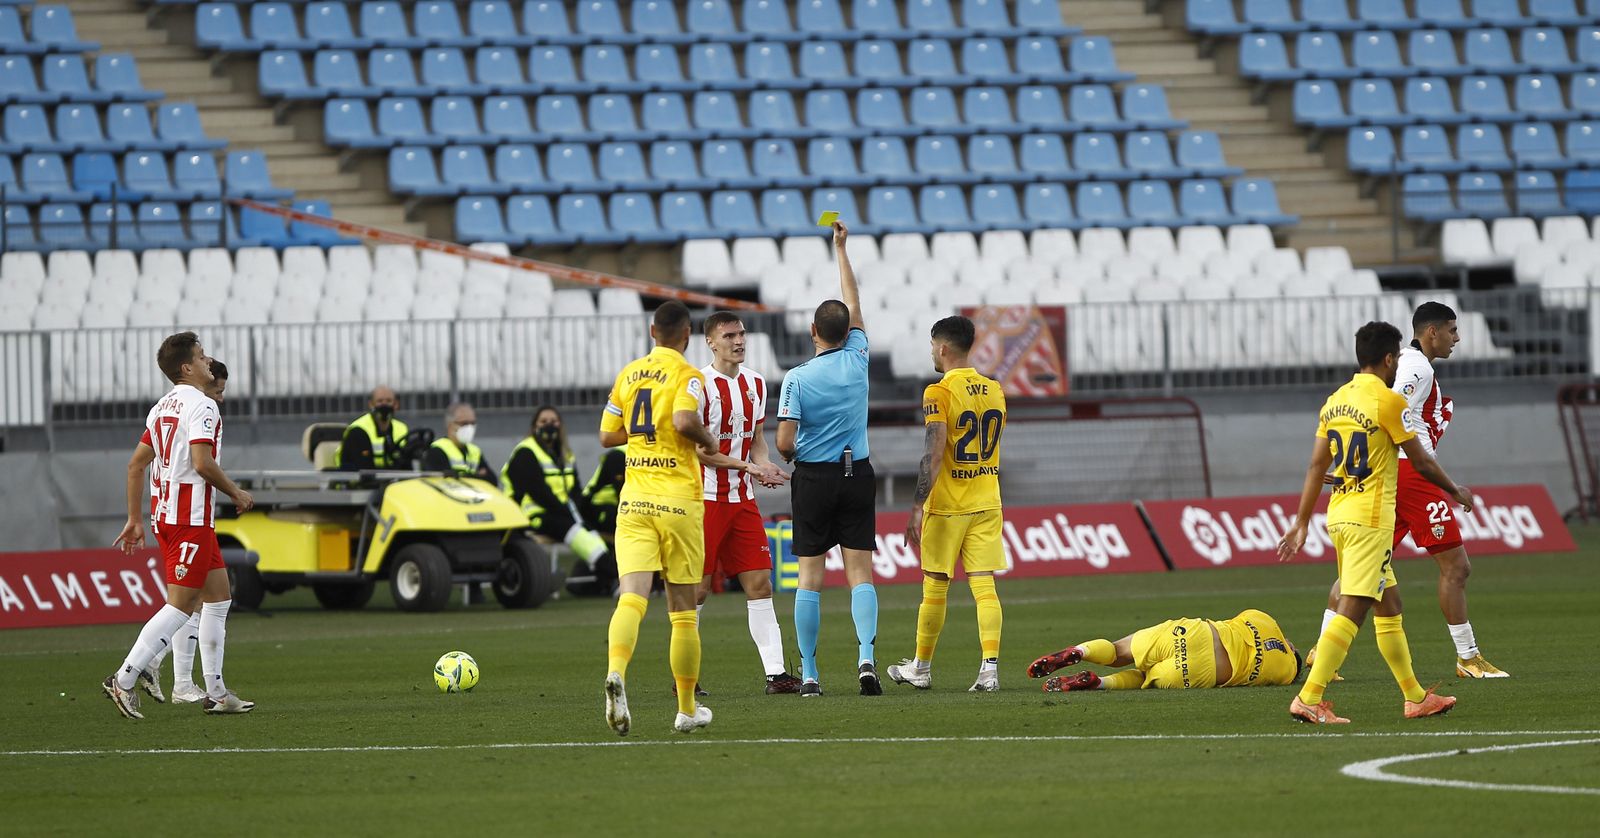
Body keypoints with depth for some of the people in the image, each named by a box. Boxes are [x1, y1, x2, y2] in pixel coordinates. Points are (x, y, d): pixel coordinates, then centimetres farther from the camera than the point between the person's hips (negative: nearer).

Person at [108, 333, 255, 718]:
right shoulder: (201, 405, -12)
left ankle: (215, 692, 14)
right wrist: (237, 493, -7)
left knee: (218, 596, 14)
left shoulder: (162, 407, 15)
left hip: (167, 511, 10)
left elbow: (136, 466, 16)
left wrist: (135, 520, 19)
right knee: (181, 604, -9)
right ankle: (124, 680, -13)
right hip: (191, 516, -10)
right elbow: (203, 463, -22)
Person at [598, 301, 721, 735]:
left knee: (632, 597, -9)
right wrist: (708, 439, -4)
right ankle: (687, 709, 16)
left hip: (633, 501, 3)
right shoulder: (687, 375, -6)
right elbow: (684, 421, -24)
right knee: (682, 609, 7)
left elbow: (607, 436, 14)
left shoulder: (628, 374, 11)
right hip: (678, 500, -3)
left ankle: (615, 674, -37)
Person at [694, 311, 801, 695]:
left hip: (743, 498, 6)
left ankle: (776, 673, 0)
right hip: (705, 498, -6)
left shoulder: (755, 382, 11)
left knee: (759, 583, 1)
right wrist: (749, 466, -19)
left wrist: (764, 467, -2)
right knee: (697, 587, -2)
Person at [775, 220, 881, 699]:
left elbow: (784, 443, -14)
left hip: (813, 479, -2)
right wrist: (840, 248, 22)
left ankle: (809, 673, 1)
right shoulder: (857, 359, -3)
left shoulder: (797, 379, -11)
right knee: (861, 572, 1)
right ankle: (866, 655, -17)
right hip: (857, 476, 2)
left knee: (810, 577, 1)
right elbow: (853, 304, 12)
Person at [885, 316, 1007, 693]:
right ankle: (990, 667, -13)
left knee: (934, 588, 7)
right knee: (984, 586, 0)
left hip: (946, 506, -5)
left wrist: (917, 506, -18)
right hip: (987, 504, 5)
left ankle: (921, 668, 19)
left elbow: (933, 454, -19)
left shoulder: (938, 393, -12)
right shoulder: (994, 390, 8)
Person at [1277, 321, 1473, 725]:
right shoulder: (1388, 400, -10)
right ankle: (1309, 698, -19)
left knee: (1389, 604, 17)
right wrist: (1456, 491, 13)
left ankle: (1416, 698, 24)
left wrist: (1301, 524, 16)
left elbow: (1316, 467, 13)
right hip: (1370, 517, -9)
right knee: (1351, 610, -11)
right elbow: (1422, 463, -4)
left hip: (1338, 513, 9)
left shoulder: (1335, 401, 12)